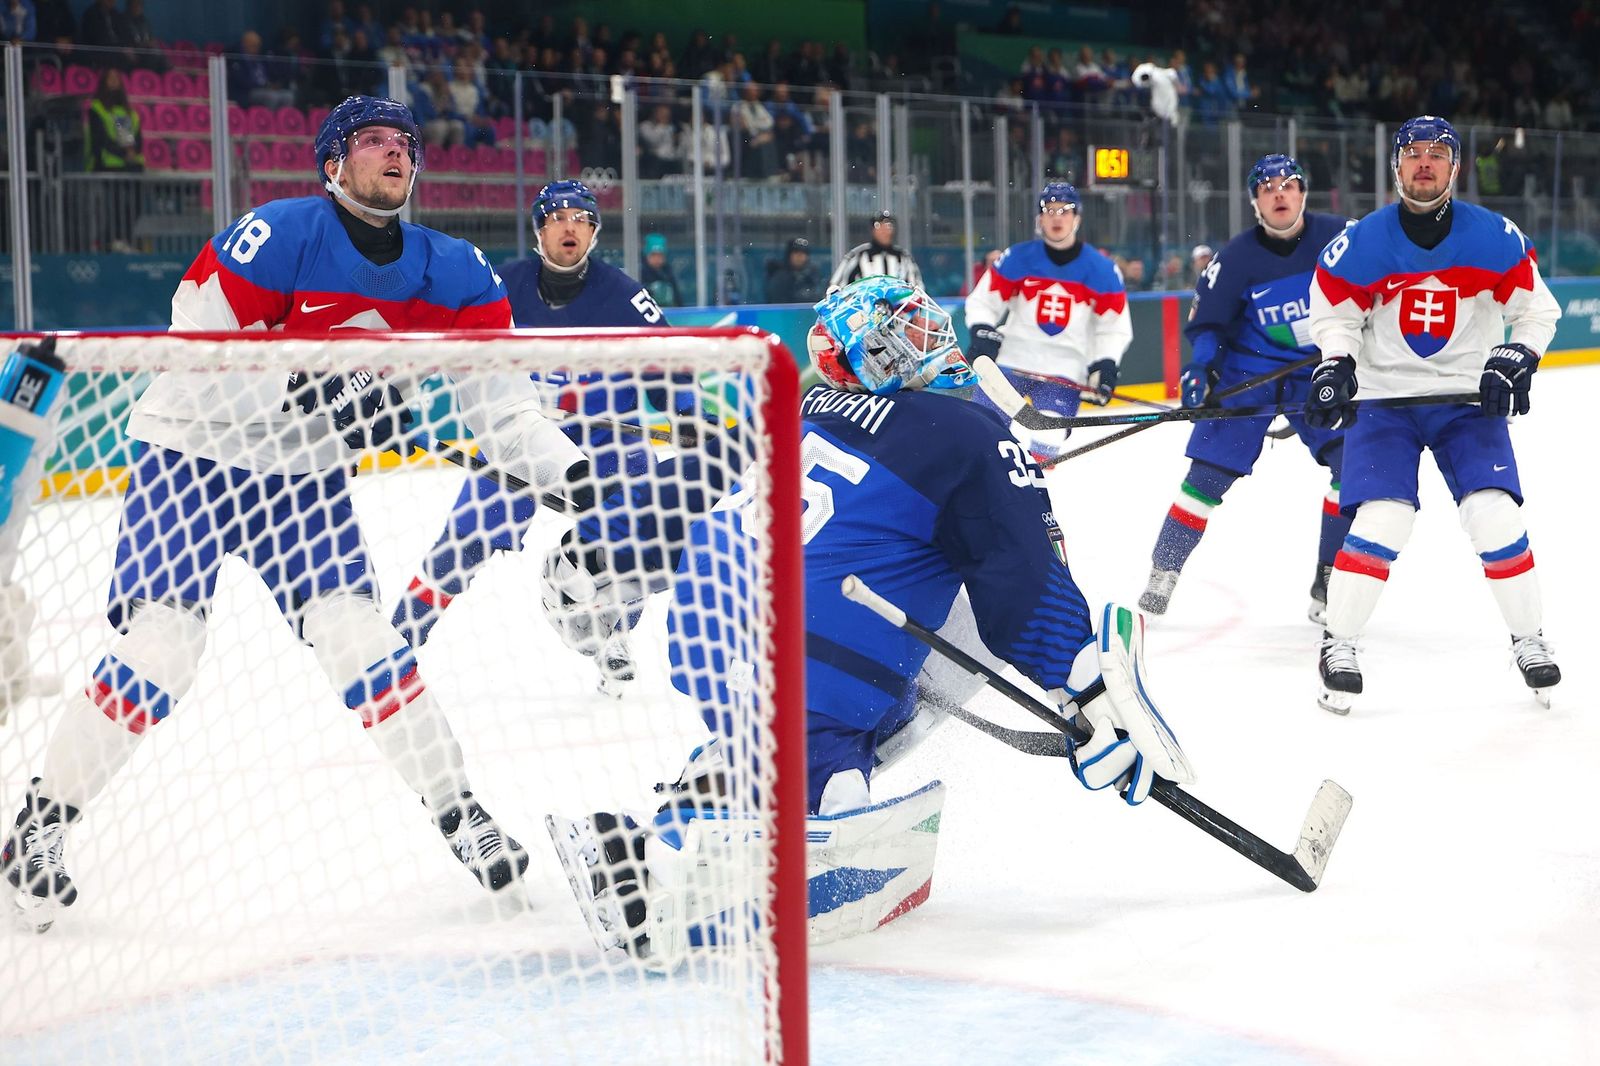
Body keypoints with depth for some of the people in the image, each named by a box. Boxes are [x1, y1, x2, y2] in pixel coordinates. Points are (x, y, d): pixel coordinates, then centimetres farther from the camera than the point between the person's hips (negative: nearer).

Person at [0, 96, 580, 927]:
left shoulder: (454, 273, -3)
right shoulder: (281, 234, -21)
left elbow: (496, 395, -4)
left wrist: (570, 471, -17)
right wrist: (300, 394, -33)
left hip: (304, 474, 4)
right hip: (193, 453, -4)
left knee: (356, 632, -7)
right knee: (161, 646, -13)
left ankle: (459, 815, 3)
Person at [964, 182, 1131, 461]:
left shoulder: (1101, 270, -2)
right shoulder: (1017, 258, -4)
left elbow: (1115, 328, 6)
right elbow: (982, 301, 4)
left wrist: (1105, 365, -6)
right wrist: (983, 335, -13)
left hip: (1064, 373, 0)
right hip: (1011, 362, 0)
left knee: (1046, 443, -9)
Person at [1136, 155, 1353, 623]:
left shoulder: (1336, 236, -10)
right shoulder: (1237, 257, -12)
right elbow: (1207, 319, -5)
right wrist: (1200, 365, -21)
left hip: (1319, 372, 1)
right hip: (1248, 370, -1)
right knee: (1210, 473, -6)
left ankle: (1329, 583, -3)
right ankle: (1163, 571, 9)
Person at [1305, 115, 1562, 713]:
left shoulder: (1496, 239, -7)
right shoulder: (1361, 244, -9)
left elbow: (1537, 310, 3)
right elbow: (1333, 316, 2)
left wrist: (1515, 359, -13)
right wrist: (1335, 365, -16)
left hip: (1469, 398, 1)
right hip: (1383, 399, -1)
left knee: (1496, 519, -8)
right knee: (1380, 523, -15)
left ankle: (1529, 640, 12)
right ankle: (1337, 646, 1)